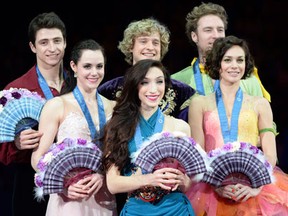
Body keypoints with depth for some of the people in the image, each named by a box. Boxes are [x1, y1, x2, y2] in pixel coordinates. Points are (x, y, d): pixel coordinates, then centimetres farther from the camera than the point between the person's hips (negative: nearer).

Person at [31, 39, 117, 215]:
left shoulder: (112, 107, 7)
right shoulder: (57, 105, -4)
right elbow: (38, 158, -6)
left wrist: (103, 175, -11)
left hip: (103, 201, 4)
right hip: (68, 200, -3)